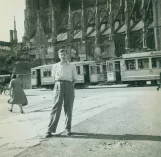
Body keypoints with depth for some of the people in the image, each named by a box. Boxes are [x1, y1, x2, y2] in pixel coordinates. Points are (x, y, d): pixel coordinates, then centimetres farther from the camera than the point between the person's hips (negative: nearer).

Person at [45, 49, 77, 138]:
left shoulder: (72, 66, 12)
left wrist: (71, 85, 2)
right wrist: (57, 84, 9)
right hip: (59, 86, -1)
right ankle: (50, 130, -7)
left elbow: (75, 78, 14)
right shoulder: (55, 66, 13)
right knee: (56, 107, -7)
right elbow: (53, 77, 21)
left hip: (69, 86, 1)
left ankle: (68, 128, 13)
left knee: (69, 108, 3)